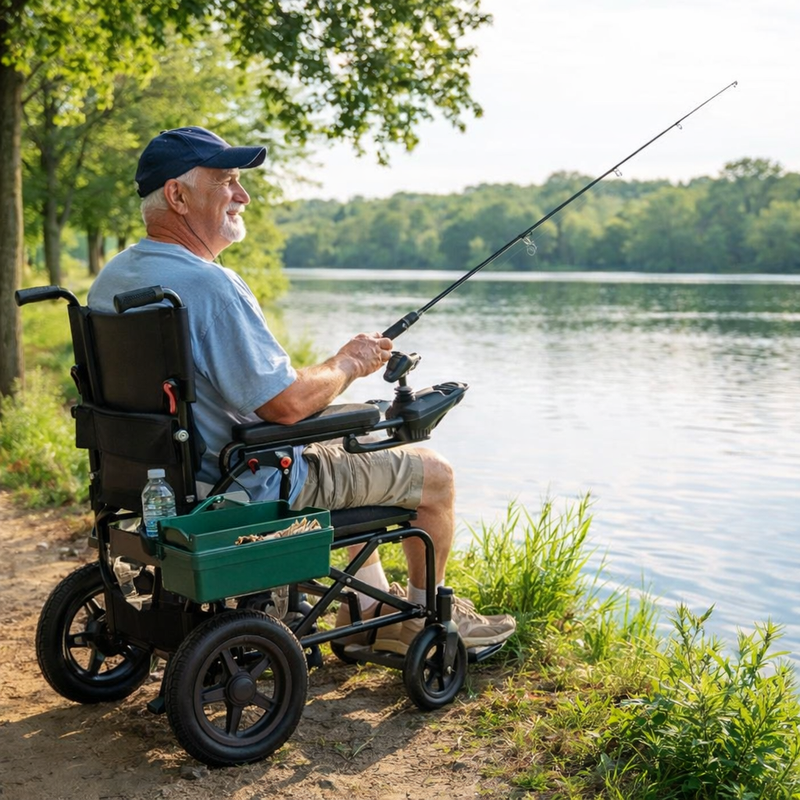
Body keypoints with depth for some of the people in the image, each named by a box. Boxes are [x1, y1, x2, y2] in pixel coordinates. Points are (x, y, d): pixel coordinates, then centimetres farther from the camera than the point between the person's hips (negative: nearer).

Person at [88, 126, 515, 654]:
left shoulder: (111, 278, 2)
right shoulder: (207, 284, -29)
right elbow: (287, 404, -30)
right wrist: (348, 363, -9)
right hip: (255, 487, -10)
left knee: (354, 444, 31)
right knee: (434, 474, 6)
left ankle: (371, 609, 34)